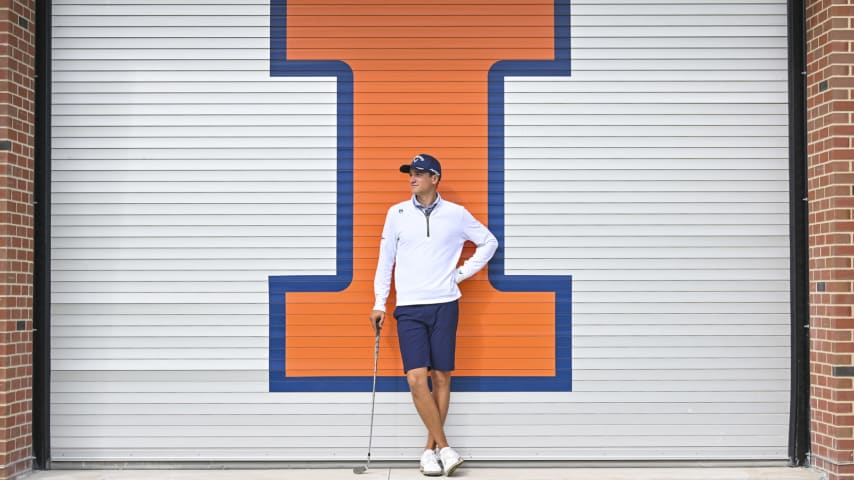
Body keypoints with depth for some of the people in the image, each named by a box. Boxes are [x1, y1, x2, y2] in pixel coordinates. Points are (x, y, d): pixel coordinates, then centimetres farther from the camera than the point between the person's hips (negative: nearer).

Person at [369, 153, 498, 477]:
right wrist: (379, 303, 5)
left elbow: (488, 242, 16)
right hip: (409, 308, 0)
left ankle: (430, 450, 12)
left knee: (441, 378, 1)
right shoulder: (397, 213, 5)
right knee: (417, 378, -11)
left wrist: (463, 272, 6)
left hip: (444, 305, 0)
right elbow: (386, 259, 10)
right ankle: (444, 448, -4)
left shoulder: (456, 214, 3)